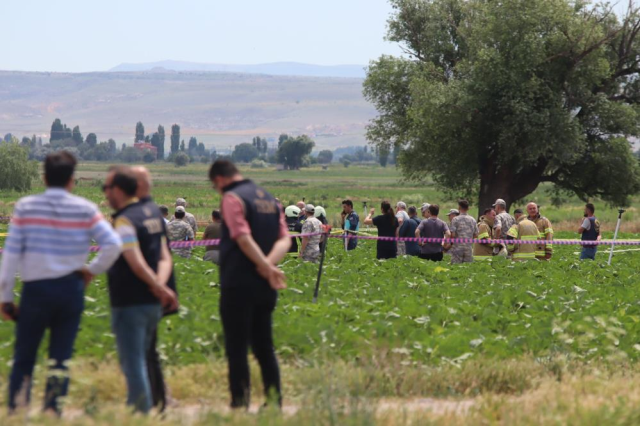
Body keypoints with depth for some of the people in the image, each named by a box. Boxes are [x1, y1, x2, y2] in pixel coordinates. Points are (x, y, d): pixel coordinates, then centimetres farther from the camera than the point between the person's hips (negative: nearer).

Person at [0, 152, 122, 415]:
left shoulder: (25, 207, -1)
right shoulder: (85, 210, 0)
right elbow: (113, 244, -8)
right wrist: (93, 270, 7)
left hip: (35, 289, -1)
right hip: (71, 289, 1)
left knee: (23, 357, 7)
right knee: (61, 358, 8)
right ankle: (52, 410, 5)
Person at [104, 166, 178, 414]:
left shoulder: (124, 220, -16)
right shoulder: (152, 215, 11)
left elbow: (137, 263, -24)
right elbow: (165, 258, 7)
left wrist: (159, 288, -14)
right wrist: (160, 284, -9)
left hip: (130, 303, -8)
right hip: (152, 304, 9)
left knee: (133, 366, -2)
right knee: (139, 363, 19)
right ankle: (143, 409, 25)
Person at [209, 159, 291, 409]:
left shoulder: (232, 198, -9)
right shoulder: (268, 199, 15)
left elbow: (244, 239, -20)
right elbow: (284, 239, 6)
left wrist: (267, 268, -18)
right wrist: (269, 264, -9)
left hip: (239, 285, -7)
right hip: (264, 287, 7)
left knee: (236, 349, -1)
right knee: (264, 347, 13)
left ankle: (240, 404, -2)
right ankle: (275, 402, 12)